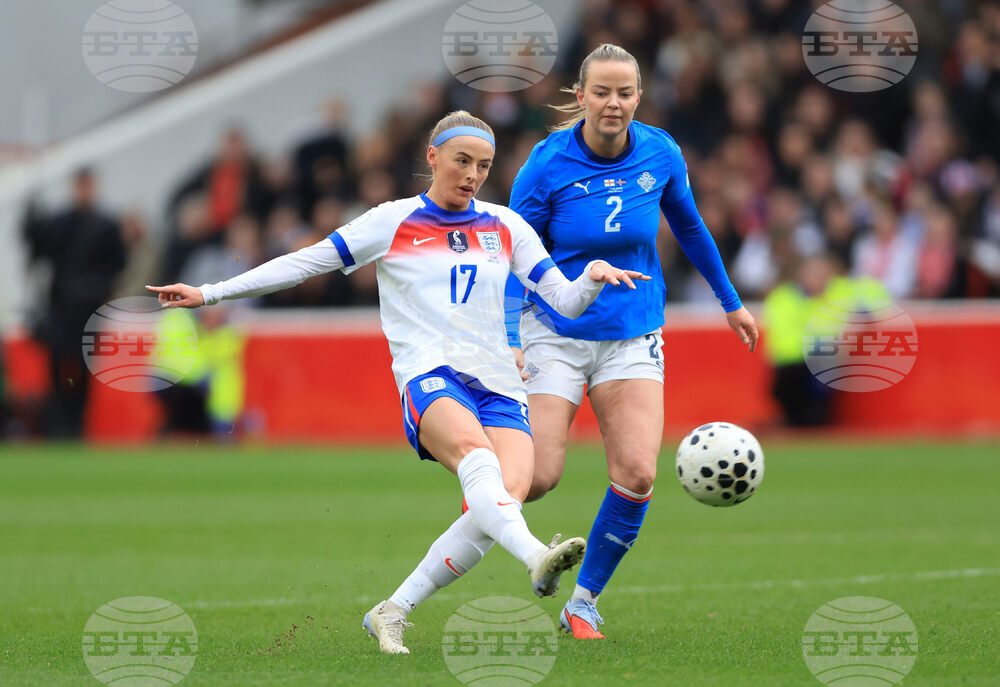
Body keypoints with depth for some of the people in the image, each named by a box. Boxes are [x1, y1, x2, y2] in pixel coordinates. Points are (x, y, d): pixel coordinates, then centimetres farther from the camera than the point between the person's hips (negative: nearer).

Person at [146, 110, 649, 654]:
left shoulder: (505, 227, 18)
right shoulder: (393, 222, 10)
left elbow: (564, 303, 16)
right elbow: (303, 263, 12)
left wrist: (593, 277, -7)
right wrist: (209, 294, 9)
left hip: (499, 386, 3)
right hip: (430, 379, -3)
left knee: (509, 491, -25)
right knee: (475, 451, -37)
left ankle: (392, 612, -12)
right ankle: (536, 558, -64)